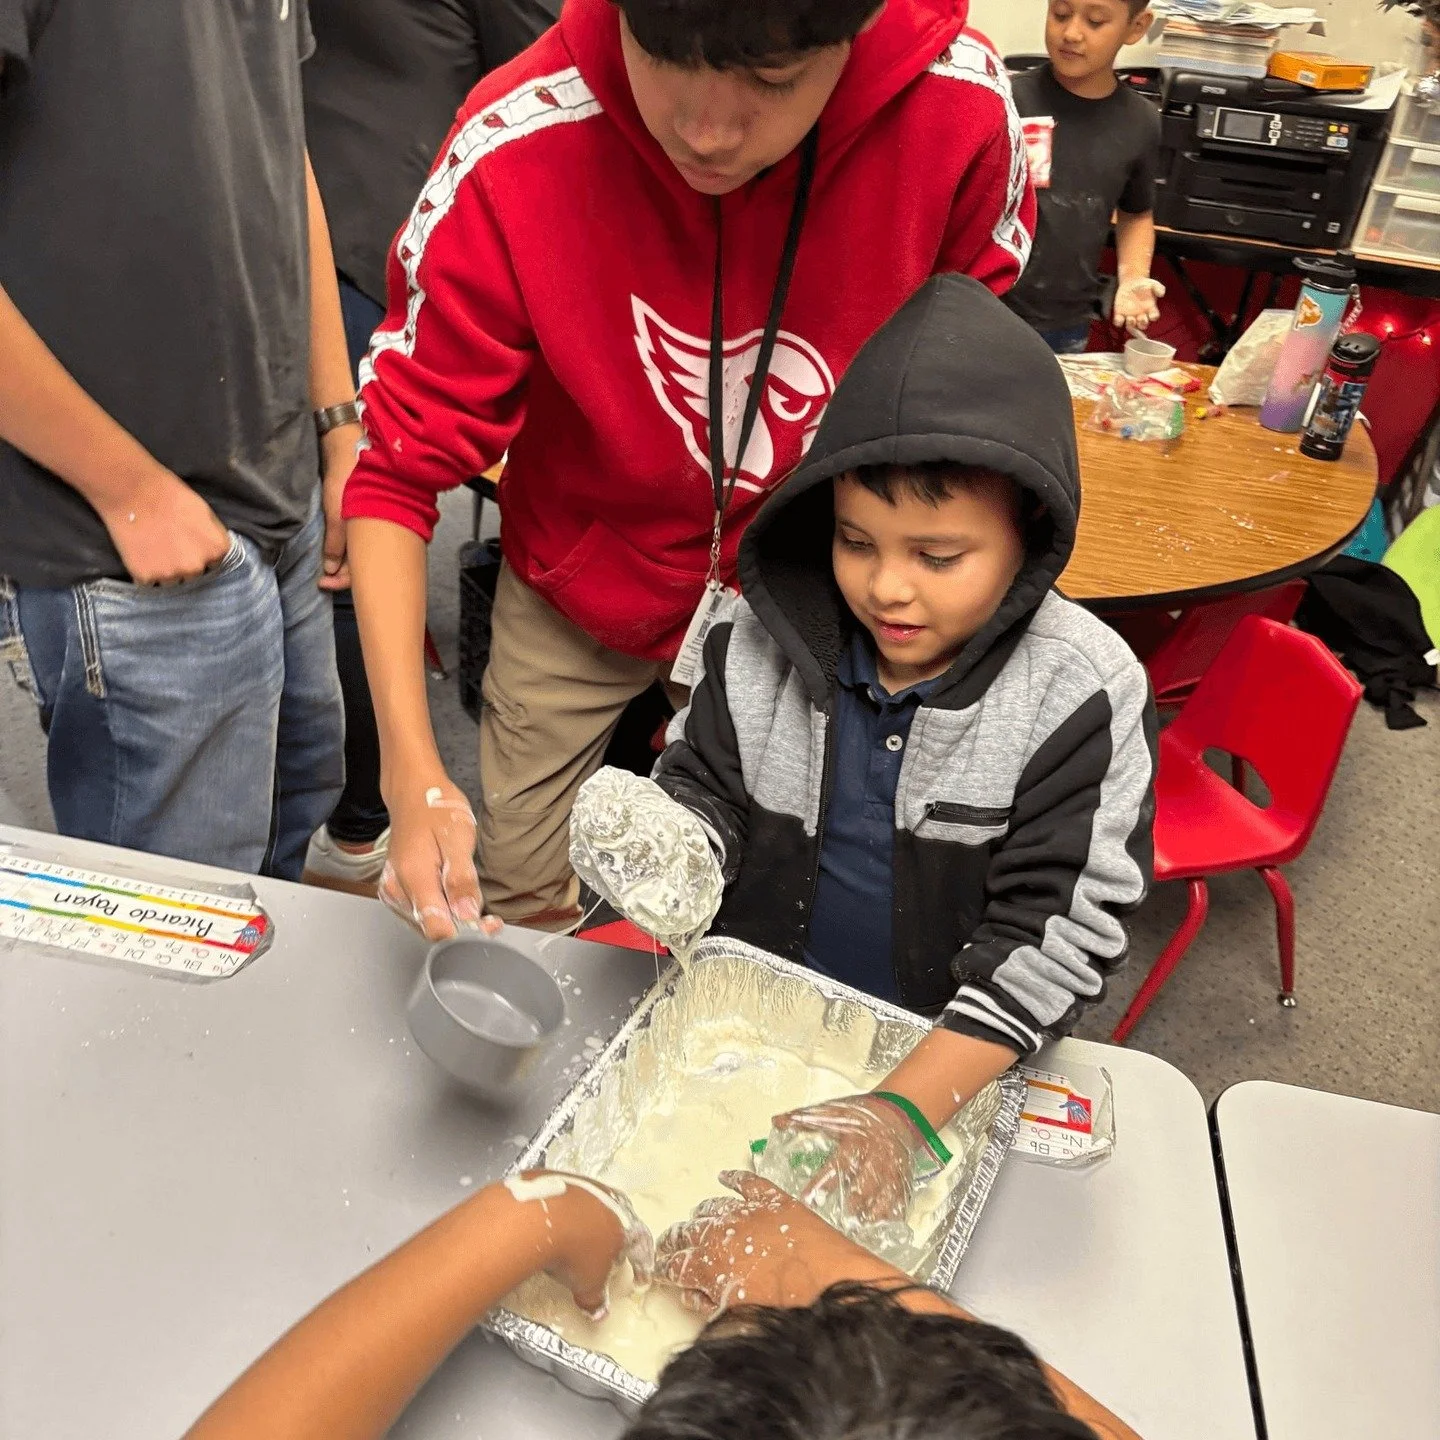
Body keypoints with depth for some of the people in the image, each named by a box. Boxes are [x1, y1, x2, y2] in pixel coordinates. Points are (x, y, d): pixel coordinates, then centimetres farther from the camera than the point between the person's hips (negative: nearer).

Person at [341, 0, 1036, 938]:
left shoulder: (965, 114, -24)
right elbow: (399, 475, -22)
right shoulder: (514, 153, -29)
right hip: (575, 597, 0)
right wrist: (412, 765, -33)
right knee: (519, 914, 11)